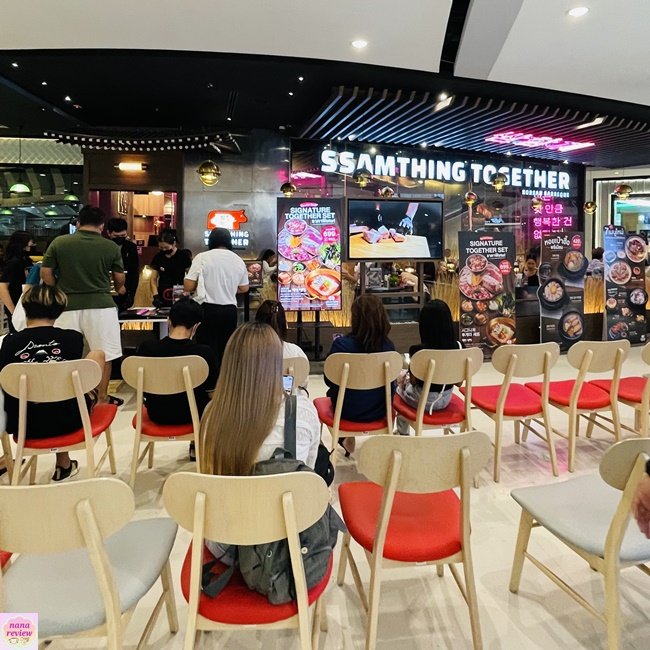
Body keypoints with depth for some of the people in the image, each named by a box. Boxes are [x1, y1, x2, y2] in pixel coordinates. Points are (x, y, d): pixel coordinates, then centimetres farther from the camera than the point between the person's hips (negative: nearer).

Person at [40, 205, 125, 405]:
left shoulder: (59, 243, 0)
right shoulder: (111, 246, -2)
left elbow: (45, 273, 3)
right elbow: (119, 279, 7)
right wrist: (119, 289, 30)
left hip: (67, 306, 1)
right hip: (100, 305, -1)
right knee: (104, 354, 10)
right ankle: (102, 398, 17)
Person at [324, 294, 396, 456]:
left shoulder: (341, 344, -24)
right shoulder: (388, 346, -14)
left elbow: (330, 381, -12)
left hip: (347, 412, -2)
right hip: (378, 411, 2)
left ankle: (346, 439, 43)